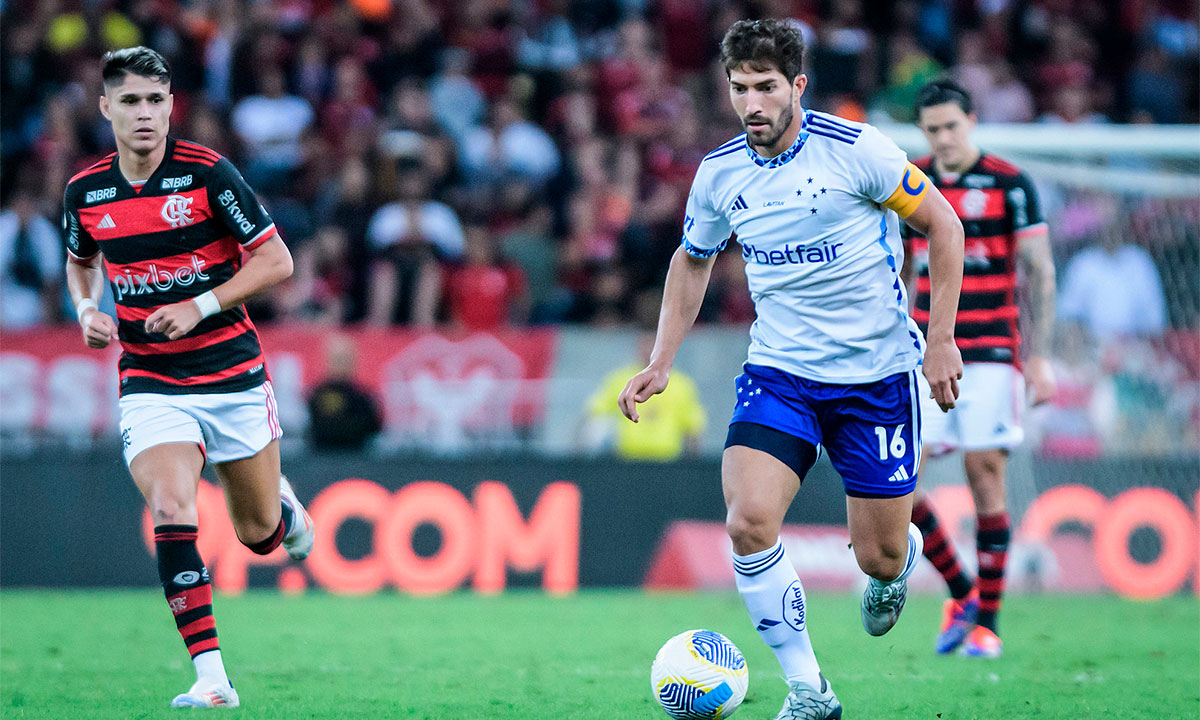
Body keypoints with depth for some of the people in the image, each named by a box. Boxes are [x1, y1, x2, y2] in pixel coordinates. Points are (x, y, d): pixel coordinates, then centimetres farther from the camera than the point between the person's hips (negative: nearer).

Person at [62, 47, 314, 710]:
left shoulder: (208, 173, -12)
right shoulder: (85, 192, -1)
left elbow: (276, 260, -8)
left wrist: (199, 307, -17)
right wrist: (87, 310, -1)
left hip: (233, 374, -1)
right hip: (149, 382, 1)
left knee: (260, 536, 9)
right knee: (171, 512, -22)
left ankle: (283, 503, 48)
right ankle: (211, 677, -21)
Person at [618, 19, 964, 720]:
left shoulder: (856, 149, -14)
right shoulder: (719, 173, -1)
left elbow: (944, 225, -4)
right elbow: (693, 260, 18)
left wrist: (940, 339, -8)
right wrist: (661, 363, 10)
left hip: (877, 372, -3)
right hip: (778, 372, 3)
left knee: (880, 557, 2)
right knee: (749, 522, -21)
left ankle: (900, 562, 43)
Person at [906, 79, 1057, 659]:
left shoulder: (1011, 185, -4)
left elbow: (1039, 272, -3)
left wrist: (1038, 357, -9)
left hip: (990, 355, -4)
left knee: (985, 476, -7)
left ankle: (986, 622, 2)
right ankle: (960, 593, 9)